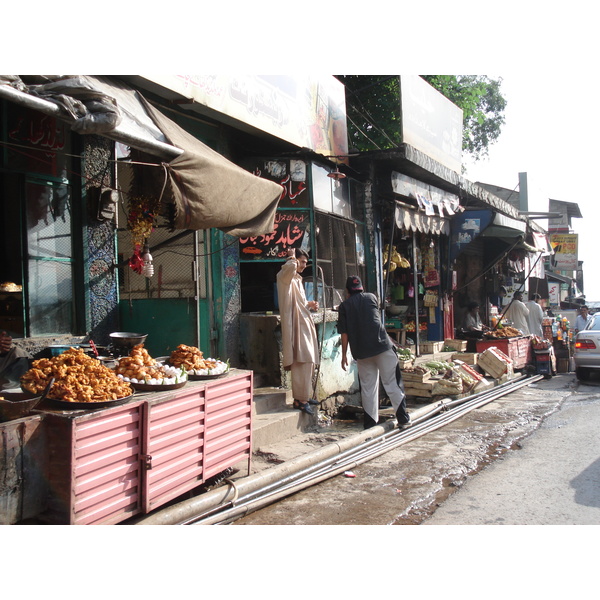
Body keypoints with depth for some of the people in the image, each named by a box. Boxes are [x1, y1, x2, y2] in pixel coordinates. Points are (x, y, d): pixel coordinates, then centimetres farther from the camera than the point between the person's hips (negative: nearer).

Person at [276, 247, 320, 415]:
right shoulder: (284, 276, -7)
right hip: (296, 325, -10)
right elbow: (290, 266, -32)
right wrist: (292, 257, -11)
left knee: (308, 362, 12)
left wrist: (309, 305, 10)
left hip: (305, 324, 10)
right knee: (301, 362, -12)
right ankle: (300, 399, -9)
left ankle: (305, 395, 21)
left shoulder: (297, 279, 23)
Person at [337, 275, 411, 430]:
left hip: (361, 350, 0)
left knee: (368, 387, 9)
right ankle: (403, 417, 4)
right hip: (382, 344, 0)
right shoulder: (371, 297, 11)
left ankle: (370, 422, 12)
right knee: (392, 382, 4)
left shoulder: (344, 306, 7)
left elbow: (344, 333, 2)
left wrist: (344, 355, 9)